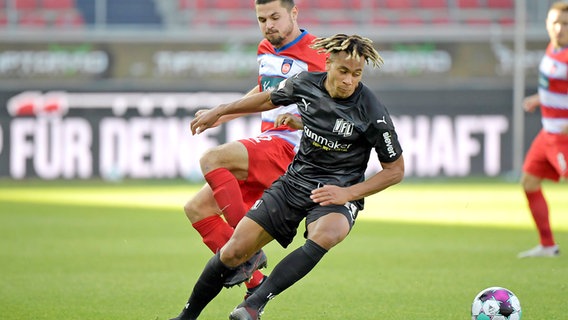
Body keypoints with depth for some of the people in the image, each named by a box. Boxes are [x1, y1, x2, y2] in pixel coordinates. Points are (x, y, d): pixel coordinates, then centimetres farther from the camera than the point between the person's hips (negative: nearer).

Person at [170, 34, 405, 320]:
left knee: (326, 234, -39)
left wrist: (349, 193, -17)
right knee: (235, 251, -5)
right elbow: (269, 99, 17)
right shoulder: (305, 84, -7)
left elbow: (395, 170, -7)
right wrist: (218, 111, 24)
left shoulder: (372, 113, -18)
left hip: (339, 192, -4)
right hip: (295, 182, 4)